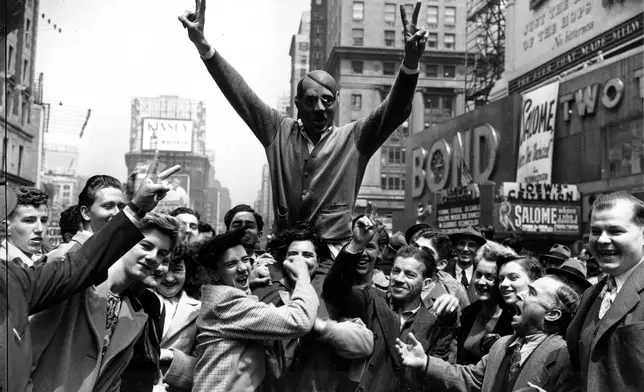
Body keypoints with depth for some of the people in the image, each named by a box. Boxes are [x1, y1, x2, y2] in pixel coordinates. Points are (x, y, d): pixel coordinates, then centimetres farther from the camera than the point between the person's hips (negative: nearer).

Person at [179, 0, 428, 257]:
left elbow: (395, 111, -9)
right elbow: (241, 96, 1)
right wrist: (203, 45, -9)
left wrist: (410, 63, -27)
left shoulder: (353, 139, 2)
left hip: (335, 253, -1)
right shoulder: (279, 131, 7)